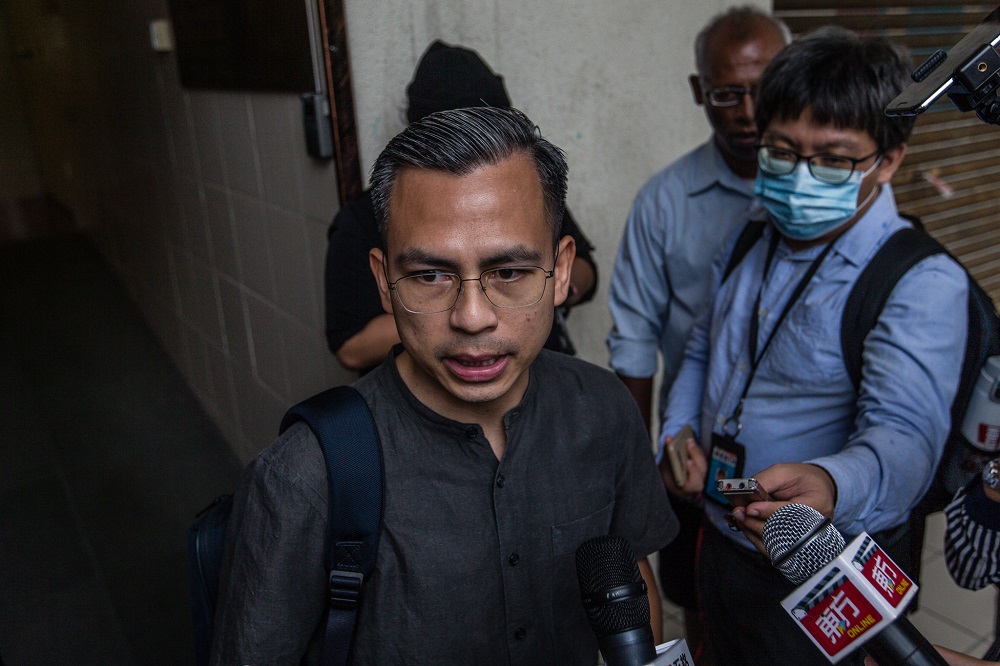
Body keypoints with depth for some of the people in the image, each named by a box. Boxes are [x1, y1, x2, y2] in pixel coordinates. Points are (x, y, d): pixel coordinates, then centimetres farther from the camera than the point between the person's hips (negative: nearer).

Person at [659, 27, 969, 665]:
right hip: (718, 541, 6)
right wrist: (677, 438, -2)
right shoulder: (745, 246, 1)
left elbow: (903, 432, -35)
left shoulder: (923, 282, -21)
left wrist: (829, 486, -55)